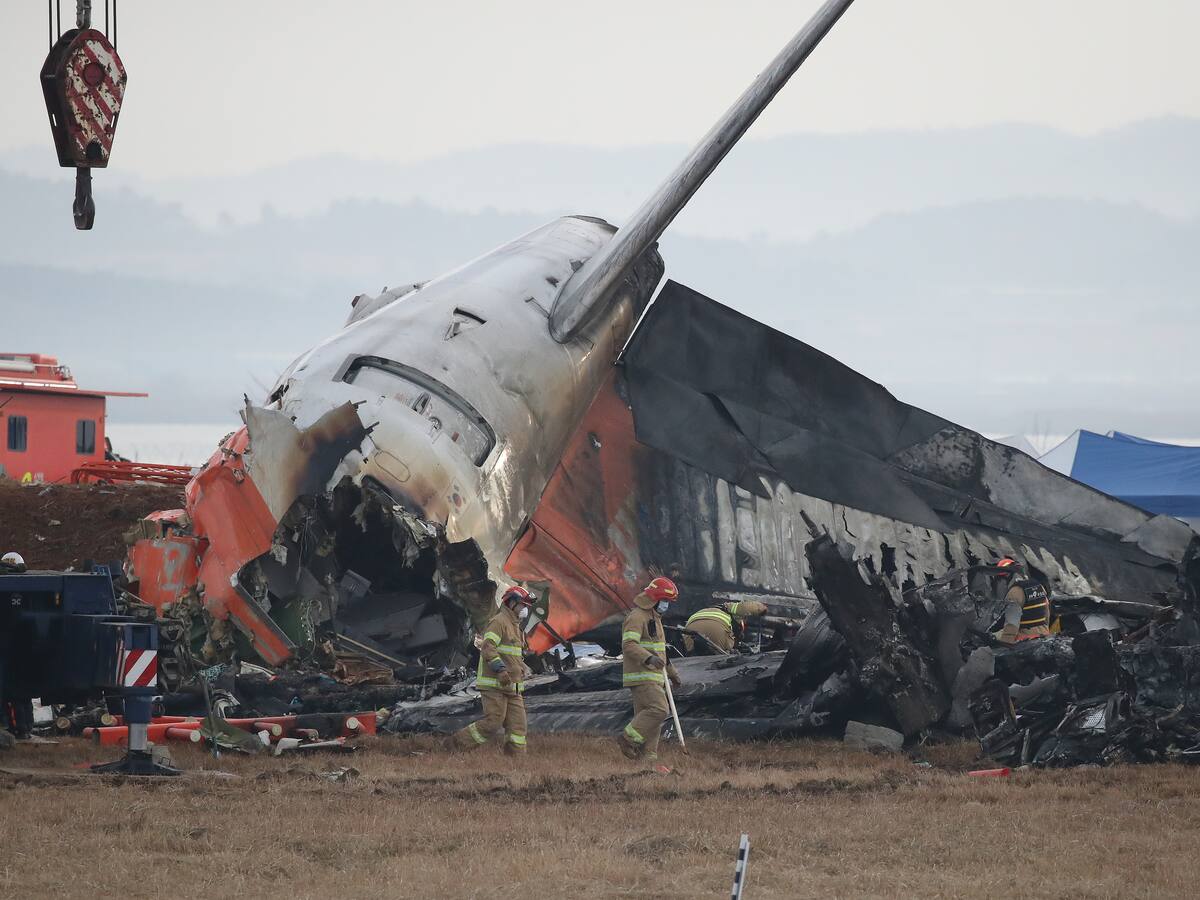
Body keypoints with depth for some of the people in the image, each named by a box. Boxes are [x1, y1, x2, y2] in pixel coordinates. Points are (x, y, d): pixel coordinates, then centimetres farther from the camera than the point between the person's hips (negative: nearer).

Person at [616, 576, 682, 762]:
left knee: (647, 717, 7)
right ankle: (628, 738, -15)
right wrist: (648, 658, -37)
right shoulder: (637, 617, -11)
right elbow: (629, 645, -24)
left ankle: (647, 757, 6)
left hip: (653, 677, 10)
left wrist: (671, 671, 35)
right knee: (659, 710, -21)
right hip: (641, 676, -10)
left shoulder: (654, 618, 23)